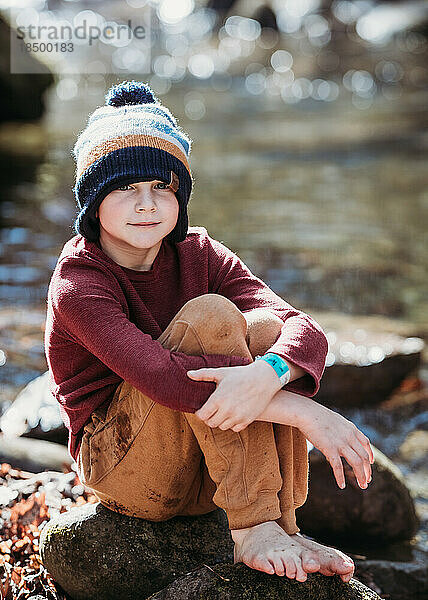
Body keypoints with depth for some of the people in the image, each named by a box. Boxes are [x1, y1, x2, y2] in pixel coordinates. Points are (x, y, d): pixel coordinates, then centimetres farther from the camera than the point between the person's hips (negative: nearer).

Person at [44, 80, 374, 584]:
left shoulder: (199, 255, -2)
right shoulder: (78, 283, -17)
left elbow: (305, 330, -17)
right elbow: (161, 377, -34)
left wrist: (267, 376, -42)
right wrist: (306, 414, -38)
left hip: (206, 474, 5)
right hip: (121, 466, -5)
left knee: (264, 328, -20)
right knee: (210, 316, -25)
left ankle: (285, 527, -21)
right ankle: (253, 530, -26)